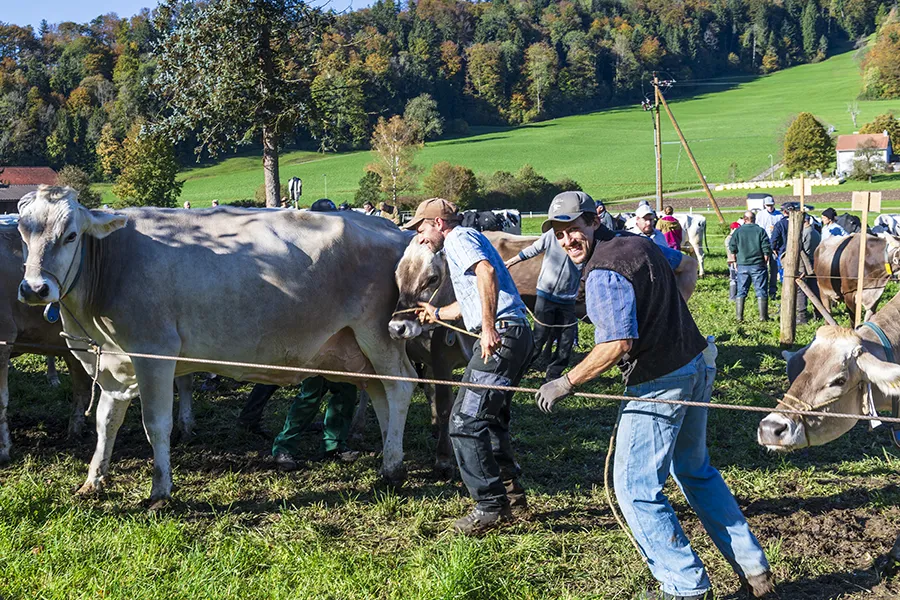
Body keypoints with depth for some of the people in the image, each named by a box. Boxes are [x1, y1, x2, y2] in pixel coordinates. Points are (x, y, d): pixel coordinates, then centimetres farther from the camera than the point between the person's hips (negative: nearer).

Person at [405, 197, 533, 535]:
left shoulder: (458, 238, -1)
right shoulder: (465, 241, 29)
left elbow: (487, 272, -22)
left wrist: (489, 328, -28)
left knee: (465, 420, -10)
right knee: (490, 418, 21)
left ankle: (491, 506, -8)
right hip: (516, 334, 11)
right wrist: (437, 313, 53)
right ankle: (512, 493, 26)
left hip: (498, 337, -11)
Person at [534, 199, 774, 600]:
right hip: (698, 365, 9)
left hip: (659, 383, -9)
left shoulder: (603, 273, -18)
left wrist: (567, 383, -18)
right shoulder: (640, 244, 9)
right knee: (696, 471, 22)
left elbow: (618, 345, -26)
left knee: (636, 489, 2)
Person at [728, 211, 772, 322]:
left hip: (742, 266, 2)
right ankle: (763, 316, 3)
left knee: (741, 291, 8)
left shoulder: (738, 231, 0)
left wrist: (736, 260, 15)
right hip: (758, 265, -2)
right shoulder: (760, 231, -5)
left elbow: (732, 248, 1)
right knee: (761, 291, 4)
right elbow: (766, 249, -7)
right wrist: (765, 262, 6)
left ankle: (739, 317, 6)